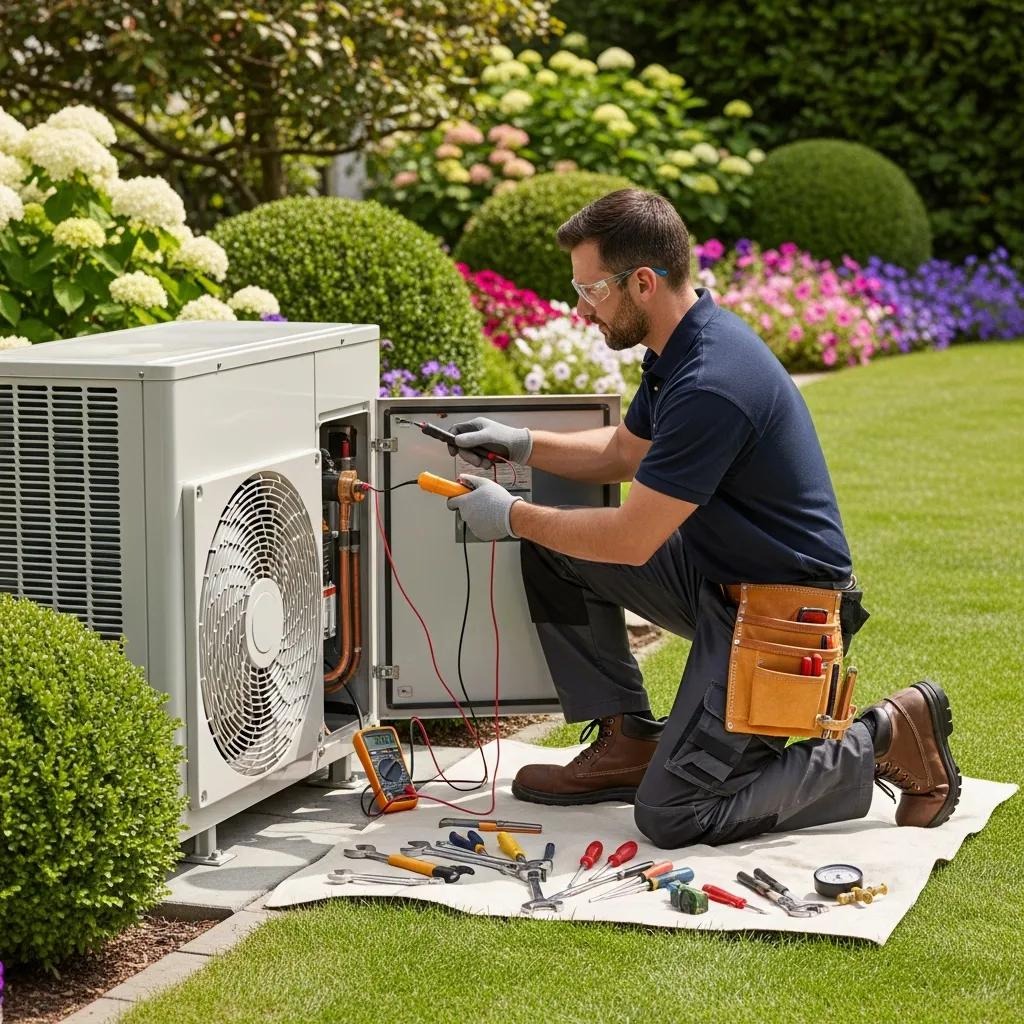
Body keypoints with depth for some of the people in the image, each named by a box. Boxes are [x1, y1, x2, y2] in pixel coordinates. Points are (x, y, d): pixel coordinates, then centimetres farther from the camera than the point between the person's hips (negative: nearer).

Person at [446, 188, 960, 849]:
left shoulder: (711, 384, -28)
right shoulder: (683, 346, 4)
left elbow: (629, 541, -23)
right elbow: (625, 452, 22)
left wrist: (513, 516, -10)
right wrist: (522, 444, 9)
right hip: (719, 576, 10)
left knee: (669, 814, -12)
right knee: (552, 545, 7)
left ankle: (885, 741, 0)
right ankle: (627, 741, 14)